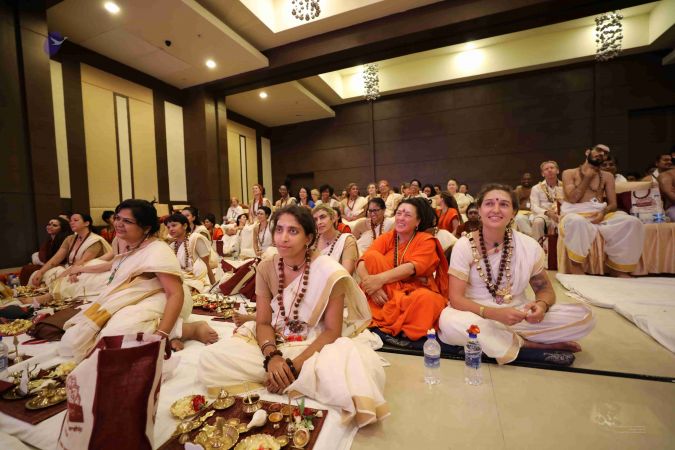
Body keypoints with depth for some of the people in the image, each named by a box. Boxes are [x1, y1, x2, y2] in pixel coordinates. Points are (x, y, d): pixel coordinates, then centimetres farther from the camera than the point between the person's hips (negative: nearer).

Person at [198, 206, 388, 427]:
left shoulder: (328, 272, -17)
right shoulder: (265, 268, -5)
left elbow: (332, 331, -15)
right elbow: (263, 322, -3)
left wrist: (294, 365, -23)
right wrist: (272, 357, -23)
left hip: (316, 346, -1)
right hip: (275, 343, 2)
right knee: (209, 360, -19)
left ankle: (280, 377, -11)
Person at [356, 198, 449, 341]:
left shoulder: (426, 240, -4)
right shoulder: (386, 237, 3)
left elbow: (412, 267, -22)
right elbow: (363, 263, -10)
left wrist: (381, 279, -35)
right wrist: (370, 282, -31)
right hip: (388, 294, 3)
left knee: (426, 298, -37)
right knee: (373, 256, -19)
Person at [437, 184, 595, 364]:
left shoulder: (530, 246, -4)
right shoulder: (464, 246, -12)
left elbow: (545, 289, 6)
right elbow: (456, 298, -15)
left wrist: (541, 305, -18)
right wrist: (494, 313, -29)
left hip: (518, 316, 2)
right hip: (477, 316, -1)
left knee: (584, 315, -14)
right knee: (449, 321, -36)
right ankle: (529, 344, -14)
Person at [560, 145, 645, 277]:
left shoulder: (607, 176, 19)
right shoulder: (569, 173, 8)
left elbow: (613, 203, 10)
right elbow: (572, 199, -6)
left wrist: (603, 212, -13)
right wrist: (587, 178, -2)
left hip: (600, 214, 4)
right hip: (575, 215, -4)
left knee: (632, 223, -25)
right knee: (577, 222, -42)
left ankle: (617, 266, -10)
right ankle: (576, 265, -22)